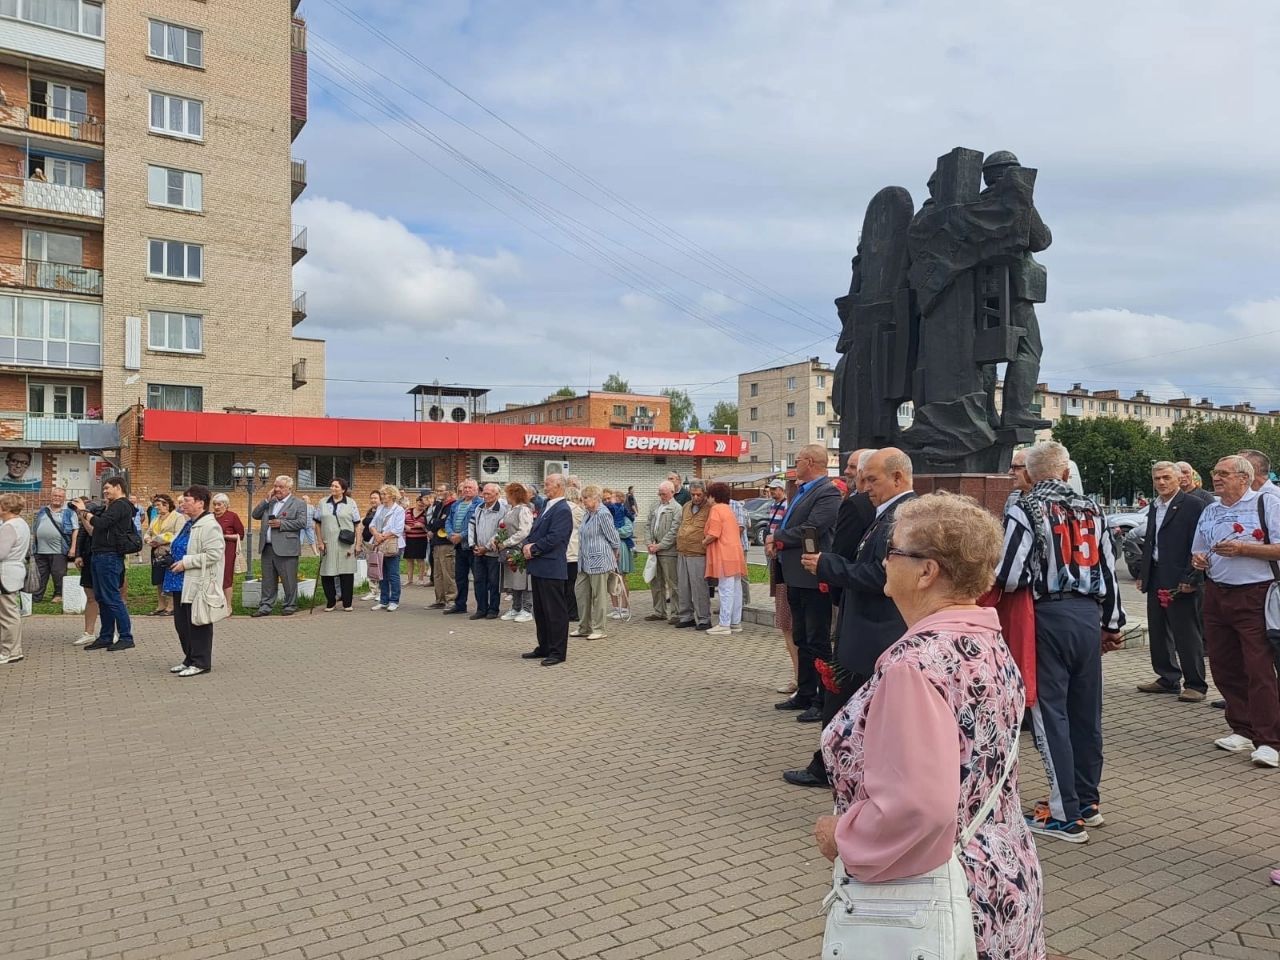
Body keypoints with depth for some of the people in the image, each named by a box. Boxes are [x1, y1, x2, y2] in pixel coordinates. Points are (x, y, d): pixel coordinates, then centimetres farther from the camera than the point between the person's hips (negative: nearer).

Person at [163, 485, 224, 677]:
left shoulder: (209, 526, -16)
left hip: (198, 585, -10)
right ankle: (190, 659, 28)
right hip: (182, 584, 10)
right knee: (181, 624, 16)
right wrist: (171, 553, 10)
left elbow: (213, 554, -25)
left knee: (197, 625, -1)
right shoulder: (189, 523, 14)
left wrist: (185, 563, -21)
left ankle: (200, 663, 10)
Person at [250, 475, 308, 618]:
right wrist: (266, 500, 3)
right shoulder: (269, 503, 18)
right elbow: (255, 515, 13)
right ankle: (266, 607, 17)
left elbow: (302, 522, -12)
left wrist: (281, 524, -16)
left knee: (289, 580, 1)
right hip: (267, 548, 6)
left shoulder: (298, 504, -2)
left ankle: (290, 606, 13)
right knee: (268, 580, 11)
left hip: (286, 549, -6)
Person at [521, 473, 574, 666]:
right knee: (540, 610, 16)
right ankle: (544, 648, 27)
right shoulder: (546, 507, 16)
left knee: (555, 611, -2)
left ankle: (558, 652, 5)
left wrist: (533, 549, -11)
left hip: (551, 569, -10)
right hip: (538, 567, 10)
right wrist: (527, 546, -1)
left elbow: (553, 539, -21)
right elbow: (535, 532, 18)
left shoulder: (562, 510, -14)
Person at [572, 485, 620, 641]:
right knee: (581, 591, 11)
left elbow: (614, 540, -10)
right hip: (585, 561, 9)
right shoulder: (587, 513, 12)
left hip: (599, 561, -9)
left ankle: (599, 629, 9)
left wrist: (613, 558, 2)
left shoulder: (603, 514, -15)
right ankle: (584, 627, 21)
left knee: (599, 595, -1)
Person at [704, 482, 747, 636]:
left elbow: (713, 534, -17)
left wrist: (703, 542, 1)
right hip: (735, 553, 9)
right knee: (735, 590, 10)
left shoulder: (716, 509, -8)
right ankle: (736, 623, 15)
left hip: (724, 555, -9)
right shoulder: (729, 509, 21)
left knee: (726, 590, -9)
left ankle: (724, 625, -8)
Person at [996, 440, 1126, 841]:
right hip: (1089, 614, 6)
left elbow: (1010, 576, -16)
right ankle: (1088, 802, 27)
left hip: (1048, 614, -6)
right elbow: (1109, 568, 14)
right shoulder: (1091, 510, 10)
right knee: (1086, 711, 15)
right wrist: (1112, 623, 23)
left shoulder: (1025, 511, -9)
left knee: (1051, 712, 1)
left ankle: (1066, 814, 6)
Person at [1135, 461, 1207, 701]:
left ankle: (1195, 684, 10)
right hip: (1155, 579, 8)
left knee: (1186, 634, 0)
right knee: (1158, 633, 13)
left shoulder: (1192, 505, -8)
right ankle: (1168, 679, 25)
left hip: (1180, 581, -8)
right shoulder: (1154, 507, 15)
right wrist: (1142, 575, 14)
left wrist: (1190, 579, -17)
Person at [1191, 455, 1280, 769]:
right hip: (1216, 597, 7)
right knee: (1224, 667, 9)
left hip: (1254, 598, -6)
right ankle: (1243, 731, 22)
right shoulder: (1209, 512, 15)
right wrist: (1198, 559, 3)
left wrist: (1242, 548, -18)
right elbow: (1198, 552, 24)